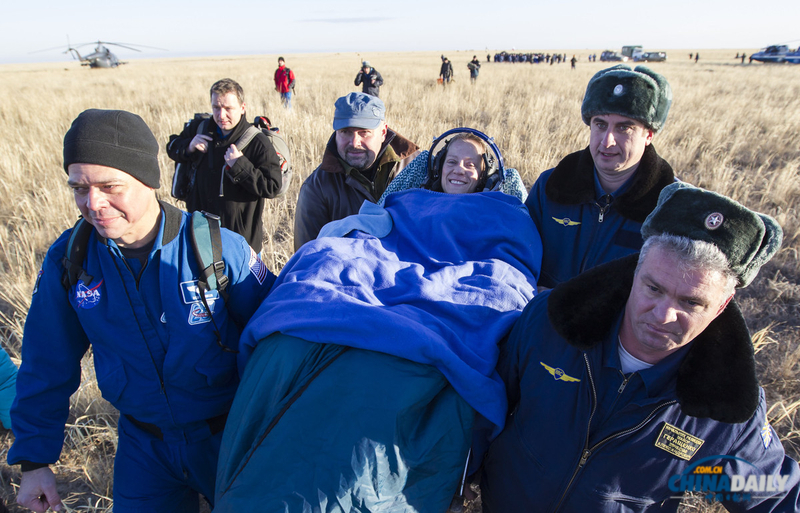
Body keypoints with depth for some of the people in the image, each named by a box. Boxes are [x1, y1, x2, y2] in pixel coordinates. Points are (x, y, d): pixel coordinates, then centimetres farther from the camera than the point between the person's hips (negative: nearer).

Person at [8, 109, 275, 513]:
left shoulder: (221, 249, -22)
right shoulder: (67, 259, -11)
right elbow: (46, 367, 2)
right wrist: (33, 459, 5)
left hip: (229, 438, -2)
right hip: (142, 447, 2)